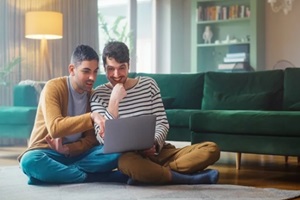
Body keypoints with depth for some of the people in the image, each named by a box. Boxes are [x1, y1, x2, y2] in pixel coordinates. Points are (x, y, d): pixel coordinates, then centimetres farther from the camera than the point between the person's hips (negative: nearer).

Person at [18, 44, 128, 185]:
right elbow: (54, 128, -28)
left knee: (116, 152, -23)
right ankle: (90, 177, -29)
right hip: (47, 153, -4)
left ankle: (54, 172, -25)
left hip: (76, 153, 4)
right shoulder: (53, 88, -13)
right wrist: (91, 117, -39)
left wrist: (68, 149, -20)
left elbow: (91, 139, 1)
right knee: (30, 161, -40)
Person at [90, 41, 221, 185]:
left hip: (159, 151, 4)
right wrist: (114, 101, -16)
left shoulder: (148, 84, 9)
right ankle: (190, 179, -26)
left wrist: (155, 143, -16)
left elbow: (162, 123, 6)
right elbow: (104, 139, -9)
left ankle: (148, 175, -24)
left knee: (211, 149, -17)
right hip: (130, 155, -4)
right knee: (126, 162, -42)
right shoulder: (99, 95, 1)